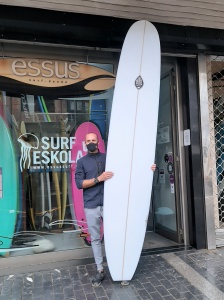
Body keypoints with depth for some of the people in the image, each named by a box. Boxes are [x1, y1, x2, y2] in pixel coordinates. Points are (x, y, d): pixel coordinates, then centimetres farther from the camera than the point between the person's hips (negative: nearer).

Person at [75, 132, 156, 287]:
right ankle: (100, 270, 21)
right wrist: (99, 178, -17)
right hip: (91, 207, 0)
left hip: (108, 204, 0)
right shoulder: (81, 162, 5)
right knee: (95, 238, 8)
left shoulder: (108, 157, 6)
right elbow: (79, 183, -6)